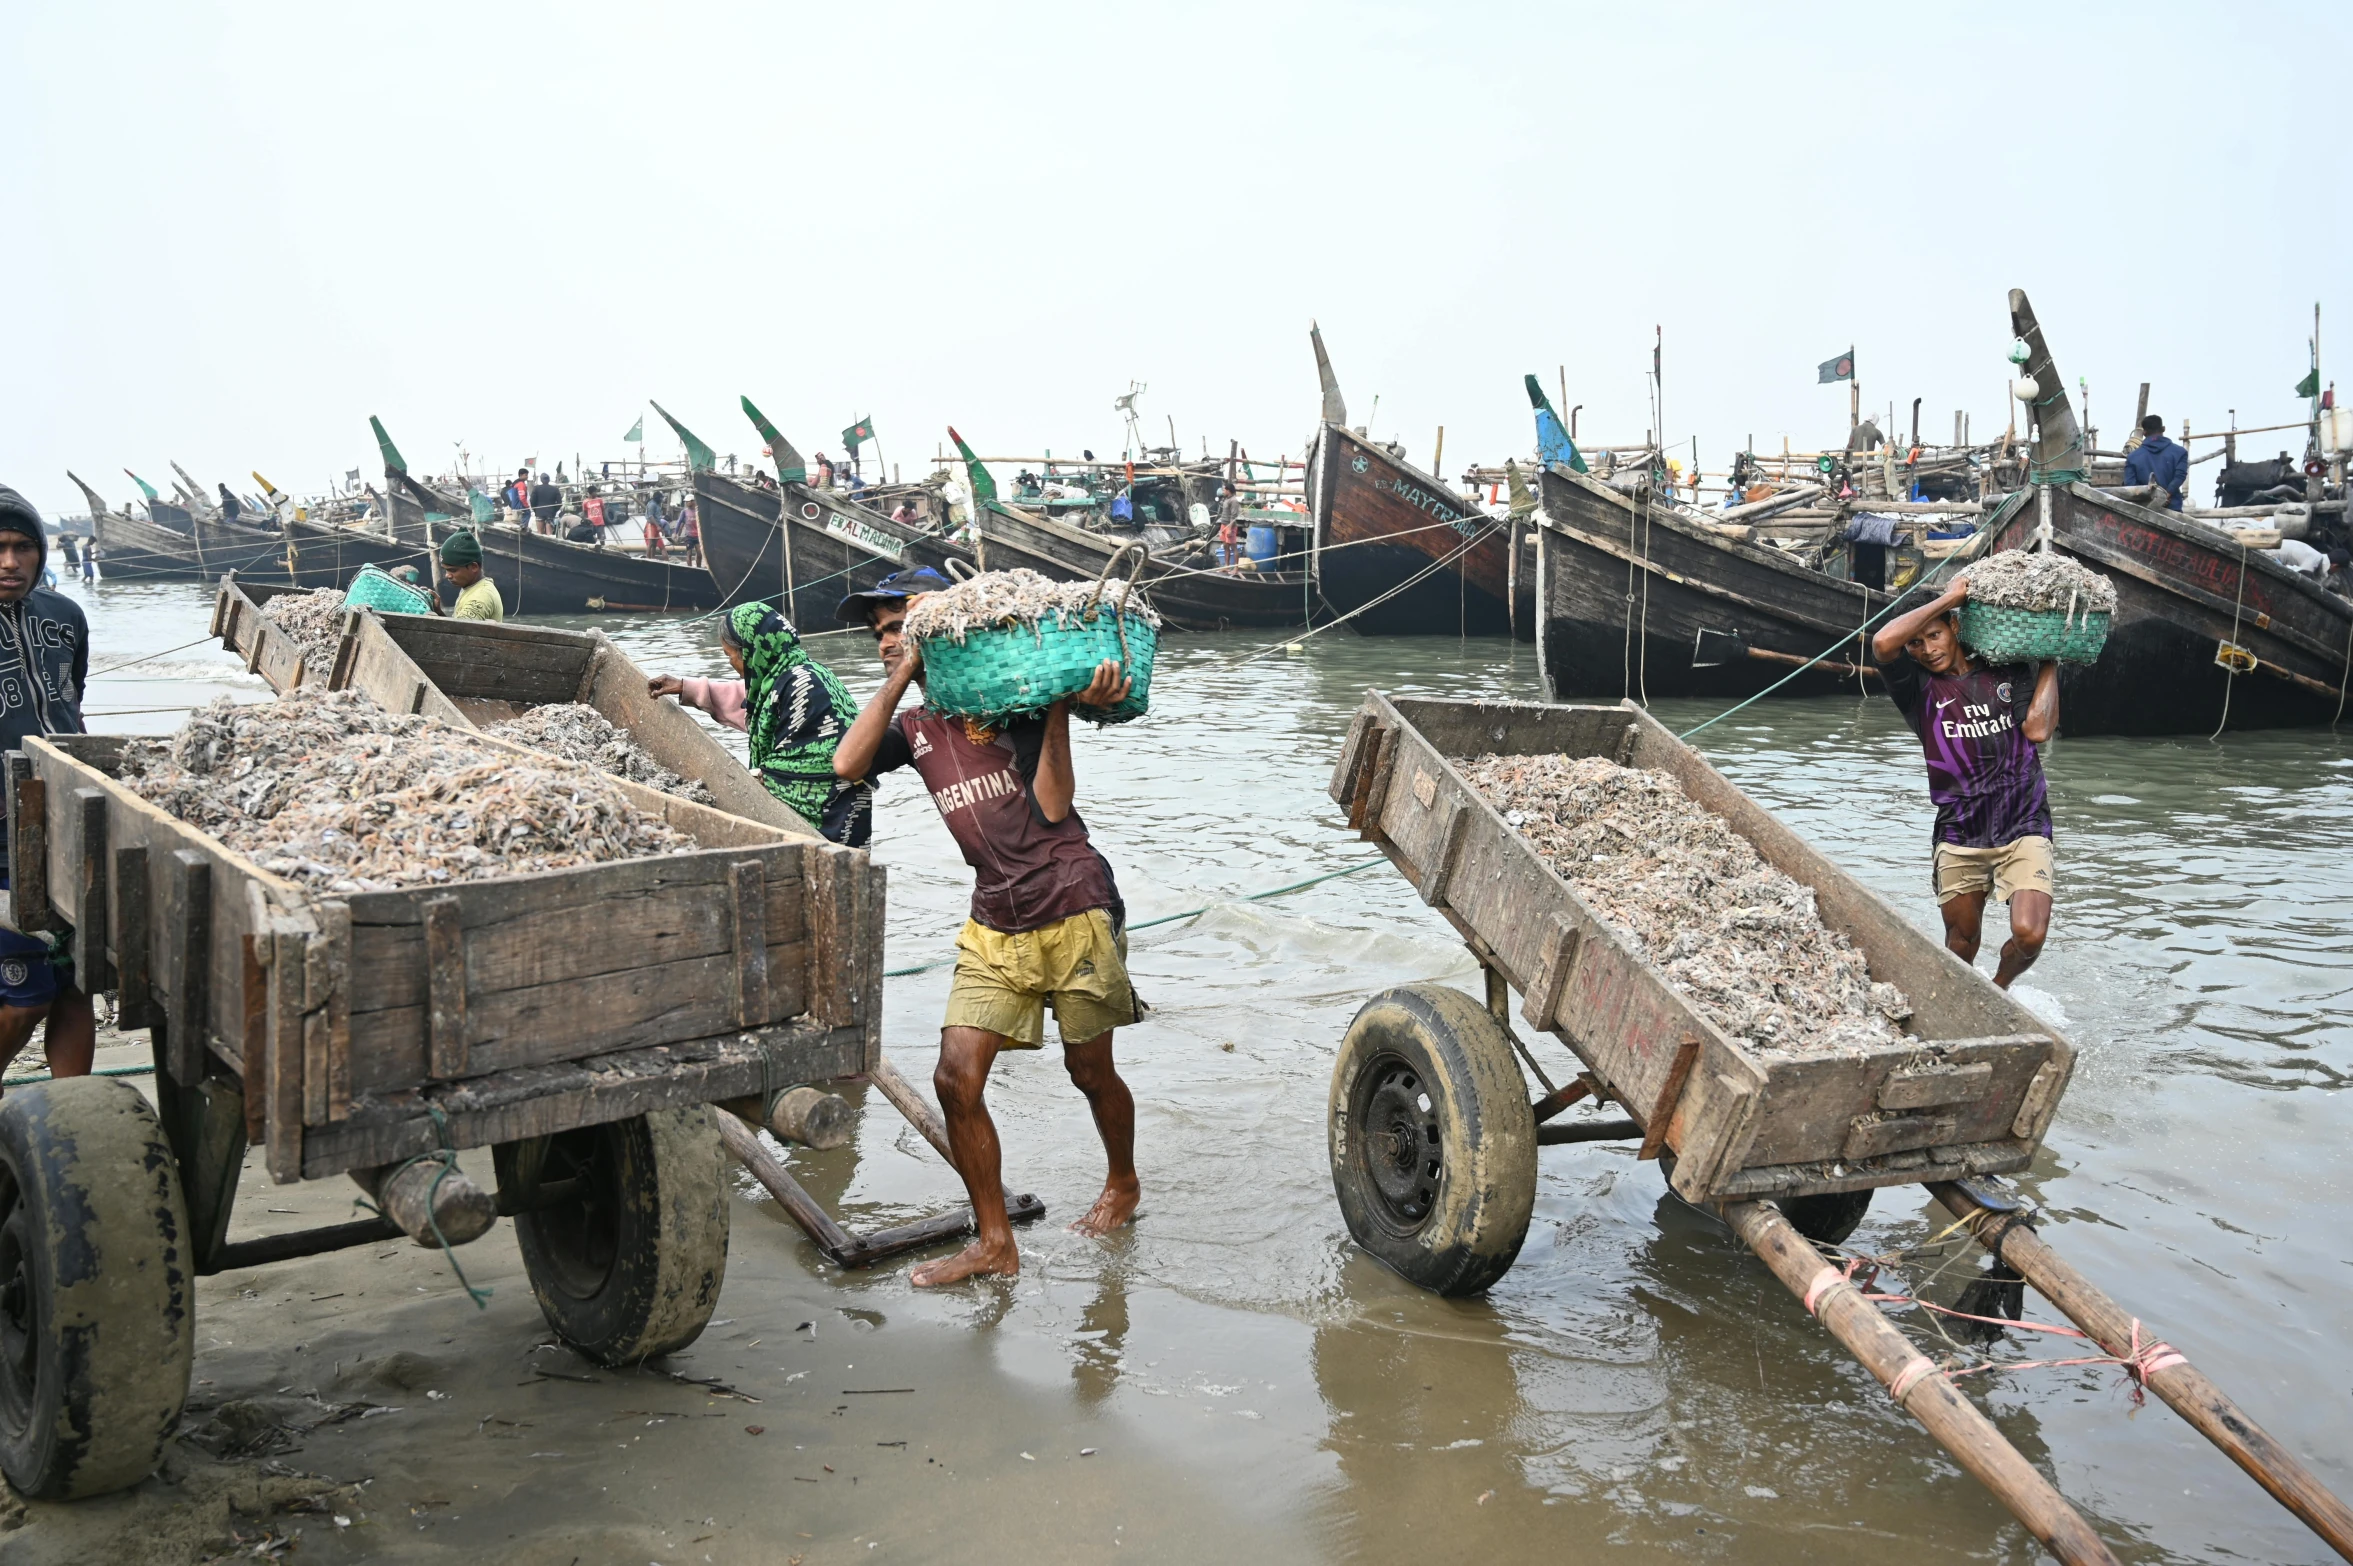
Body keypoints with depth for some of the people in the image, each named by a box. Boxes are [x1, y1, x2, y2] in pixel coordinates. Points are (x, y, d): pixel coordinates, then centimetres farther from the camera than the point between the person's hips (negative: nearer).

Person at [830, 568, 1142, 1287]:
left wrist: (1060, 711, -19)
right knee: (956, 1079, -6)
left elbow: (1052, 807, -11)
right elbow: (847, 764, -10)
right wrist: (900, 679, -8)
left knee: (1089, 1070, 10)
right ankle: (995, 1241, 7)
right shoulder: (914, 729, 11)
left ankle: (1122, 1184, 39)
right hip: (994, 929, 5)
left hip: (1075, 913, -5)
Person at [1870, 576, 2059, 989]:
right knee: (1961, 944, 10)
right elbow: (1883, 642, -19)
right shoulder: (1919, 687, 1)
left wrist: (2050, 660, 2)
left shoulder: (2009, 672, 8)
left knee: (2029, 935, -16)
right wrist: (1949, 597, -10)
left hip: (2023, 827, 0)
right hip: (1959, 834, 0)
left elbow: (2037, 729, -8)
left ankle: (1999, 988, 16)